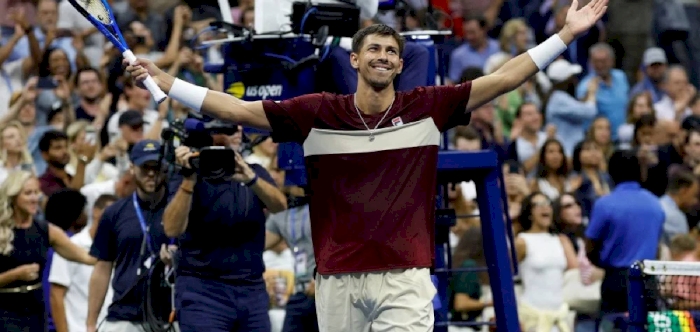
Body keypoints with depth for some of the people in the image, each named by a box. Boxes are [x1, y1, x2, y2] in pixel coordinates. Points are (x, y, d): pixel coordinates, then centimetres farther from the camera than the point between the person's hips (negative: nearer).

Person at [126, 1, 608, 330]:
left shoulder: (427, 108, 4)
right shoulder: (317, 113, 4)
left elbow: (504, 79, 3)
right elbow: (239, 110, 4)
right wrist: (165, 82, 0)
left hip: (405, 280, -1)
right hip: (338, 281, 2)